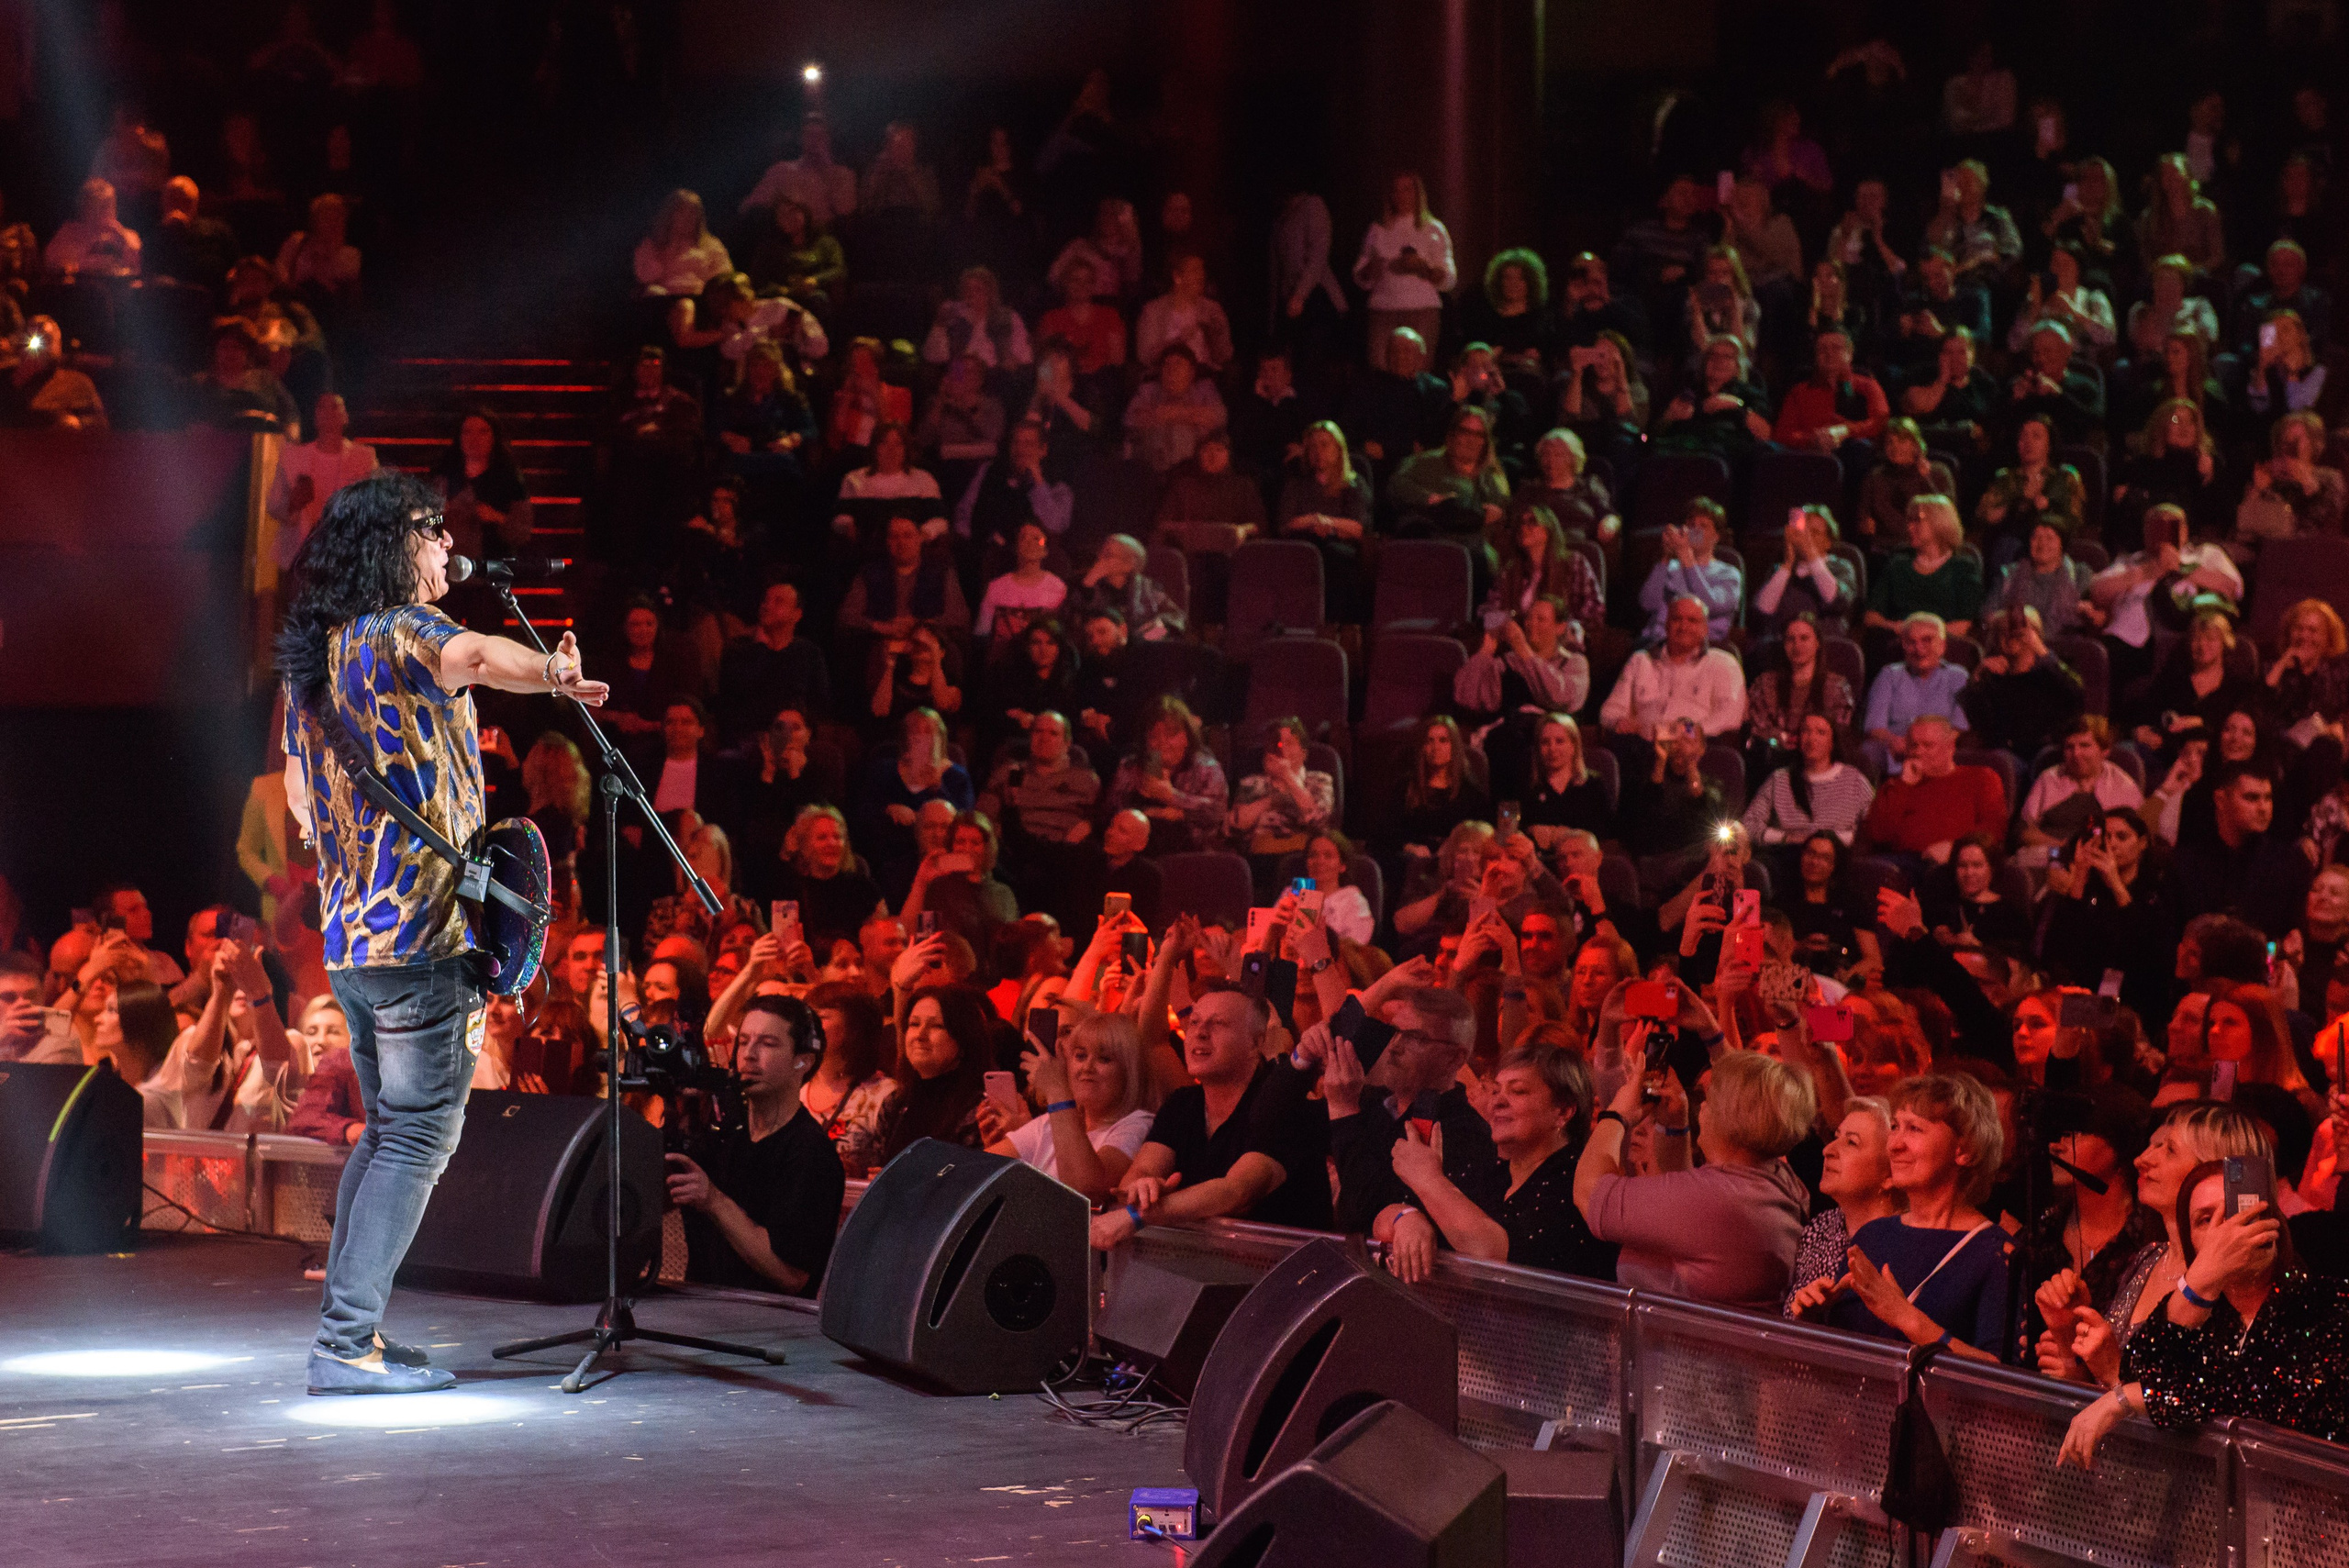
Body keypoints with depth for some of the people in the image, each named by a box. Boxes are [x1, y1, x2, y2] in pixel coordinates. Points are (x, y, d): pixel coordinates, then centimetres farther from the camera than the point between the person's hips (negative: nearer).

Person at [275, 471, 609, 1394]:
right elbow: (472, 656, -36)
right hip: (421, 932, -9)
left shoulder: (310, 656, 16)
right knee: (420, 1135, -5)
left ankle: (346, 1329, 17)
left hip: (350, 936, 9)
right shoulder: (403, 633, -10)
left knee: (390, 1129, 17)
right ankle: (348, 1343, -8)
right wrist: (556, 675, -29)